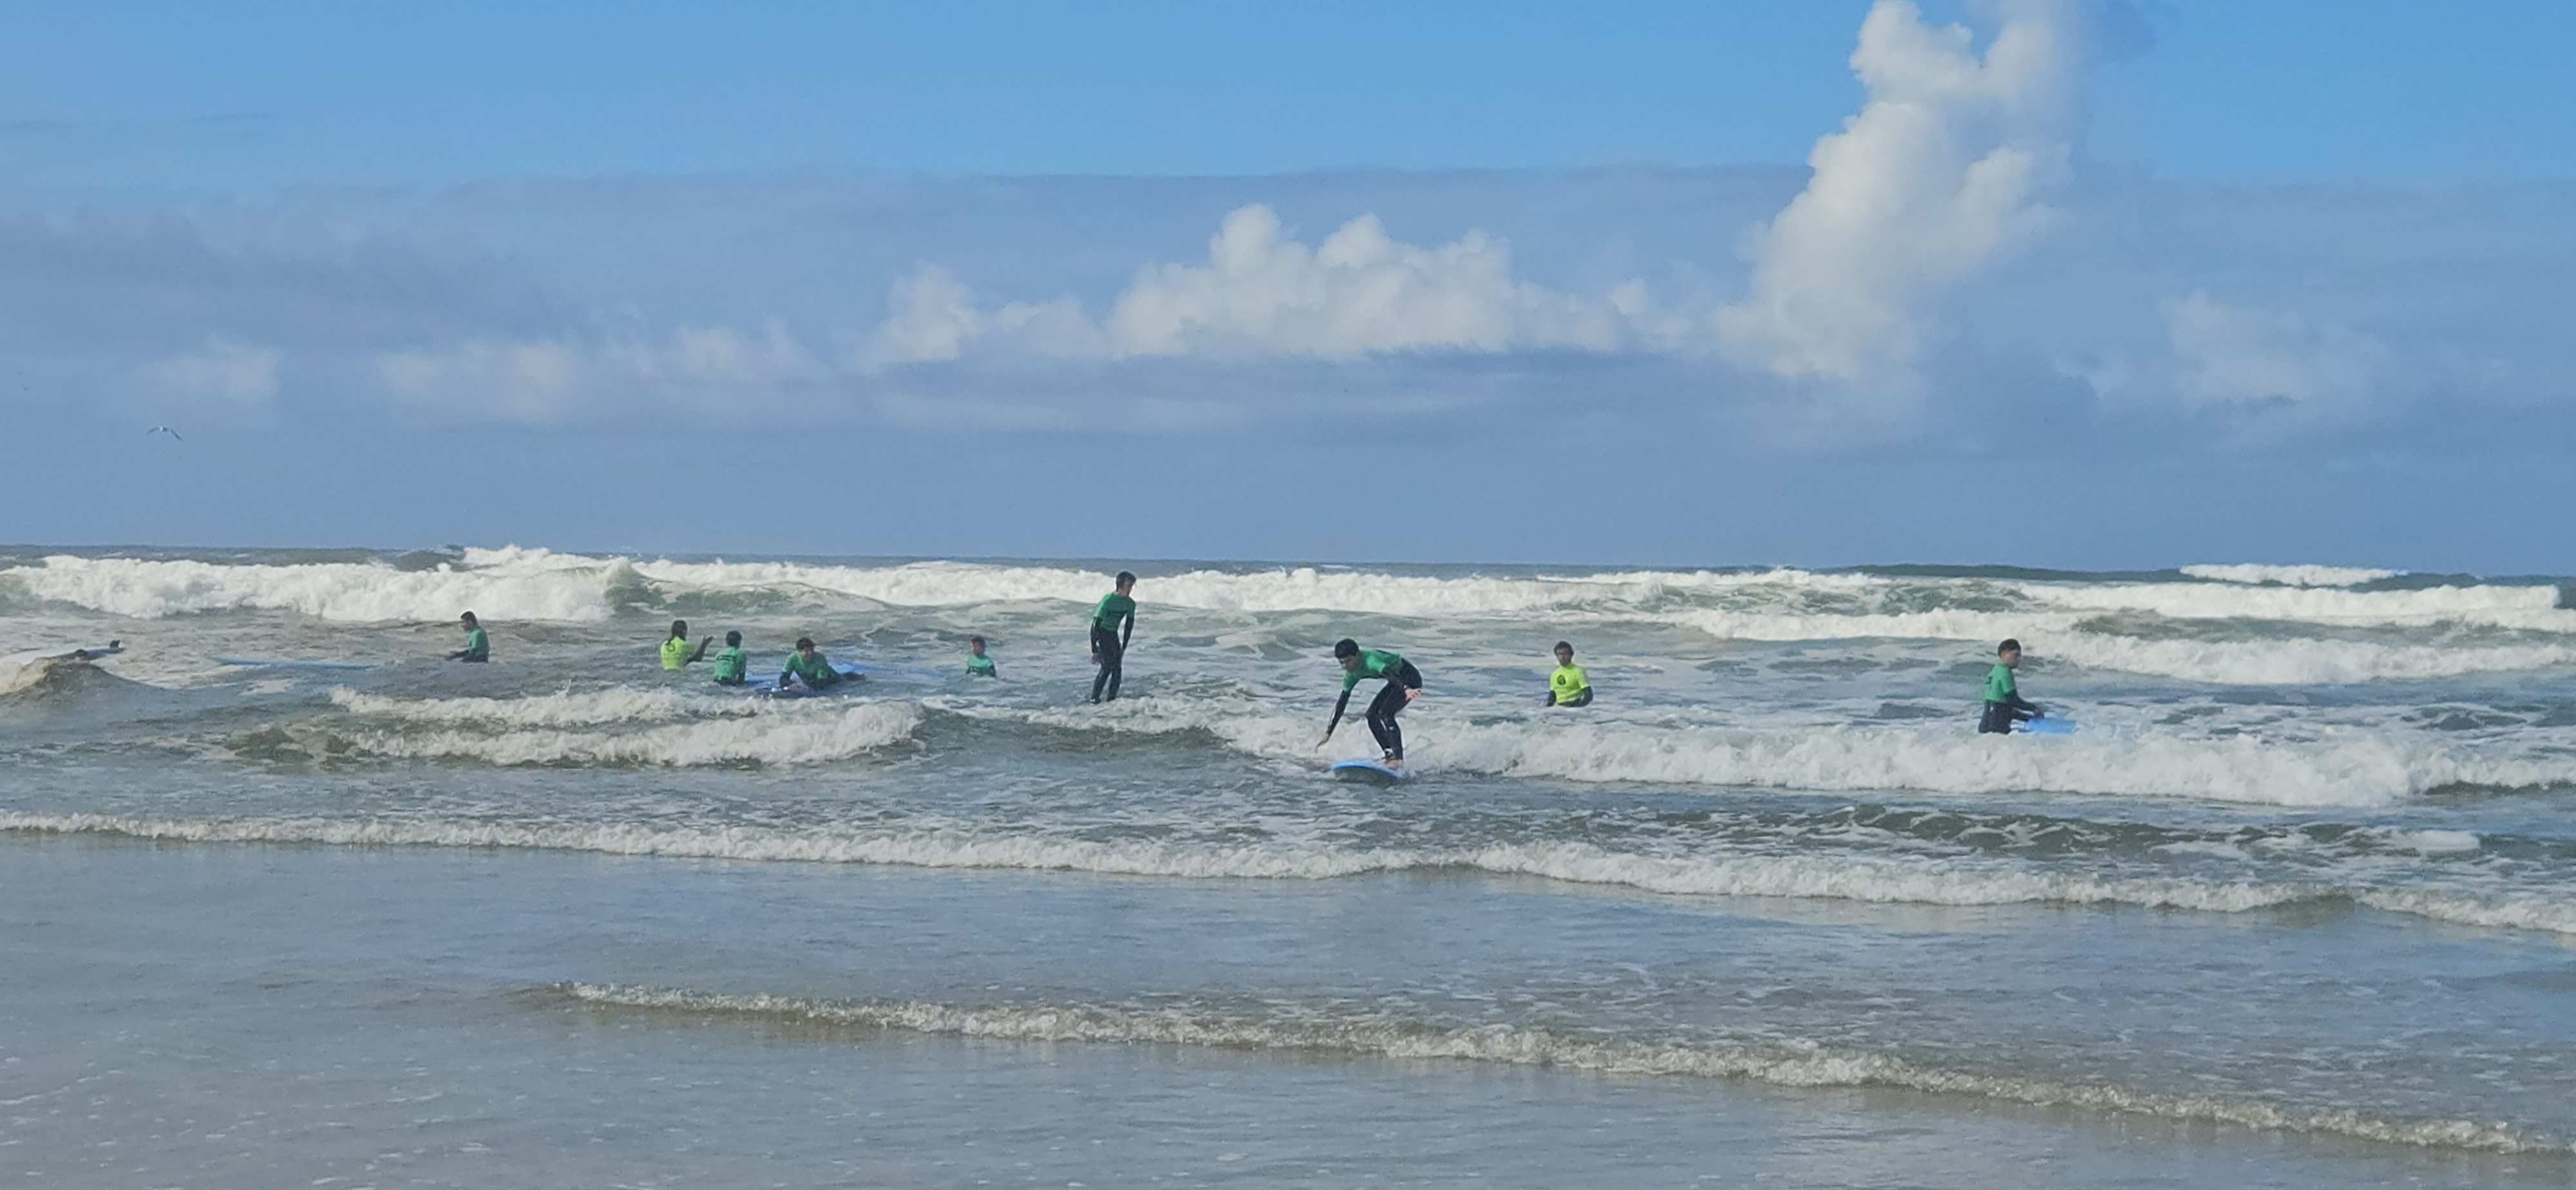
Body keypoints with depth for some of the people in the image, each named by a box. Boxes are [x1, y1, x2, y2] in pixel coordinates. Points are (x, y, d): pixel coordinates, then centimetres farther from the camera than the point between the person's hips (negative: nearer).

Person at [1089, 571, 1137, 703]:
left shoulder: (1130, 603, -5)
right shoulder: (1108, 601, -25)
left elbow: (1129, 626, 8)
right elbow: (1096, 624, -23)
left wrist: (1124, 647, 6)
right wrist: (1094, 651, -22)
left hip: (1113, 635, 6)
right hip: (1100, 634, -6)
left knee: (1117, 669, -3)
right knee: (1107, 667, -17)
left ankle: (1112, 700, 5)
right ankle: (1094, 698, -8)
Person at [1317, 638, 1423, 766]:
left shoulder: (1370, 661, -31)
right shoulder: (1352, 674, -4)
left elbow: (1391, 674, -48)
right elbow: (1342, 703, 4)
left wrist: (1407, 690, -68)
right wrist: (1328, 734, 5)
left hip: (1410, 679, -9)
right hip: (1397, 682, 9)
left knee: (1385, 713, -24)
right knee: (1372, 715, -1)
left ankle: (1398, 757, -21)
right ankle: (1390, 754, 4)